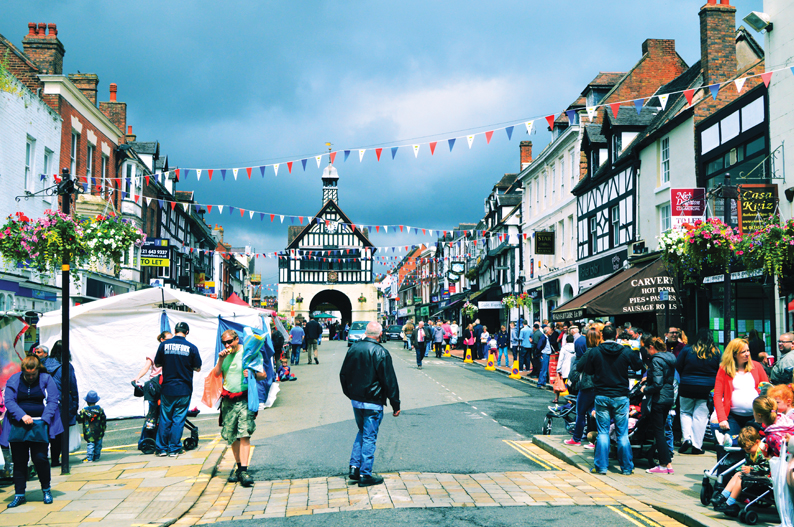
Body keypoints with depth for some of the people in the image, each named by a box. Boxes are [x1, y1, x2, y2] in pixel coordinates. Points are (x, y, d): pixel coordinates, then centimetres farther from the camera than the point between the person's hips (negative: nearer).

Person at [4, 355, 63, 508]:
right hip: (18, 426, 2)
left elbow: (53, 401, -3)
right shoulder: (13, 381, 4)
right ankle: (19, 495, 15)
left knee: (40, 458, -7)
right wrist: (22, 416, -18)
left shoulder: (46, 379, 1)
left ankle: (46, 490, 15)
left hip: (39, 426, -2)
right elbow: (9, 401, -4)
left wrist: (44, 419, -15)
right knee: (19, 460, 5)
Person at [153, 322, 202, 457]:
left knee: (164, 419, 11)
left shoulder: (164, 345, -3)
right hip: (184, 390, -1)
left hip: (167, 388, 1)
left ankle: (162, 448, 16)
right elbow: (197, 368, 1)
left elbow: (157, 364, 7)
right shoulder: (191, 347, -6)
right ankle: (174, 449, 8)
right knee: (178, 419, 5)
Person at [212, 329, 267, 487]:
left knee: (244, 434, -13)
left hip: (245, 399, -4)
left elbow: (263, 375, 2)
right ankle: (238, 466, 22)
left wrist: (252, 375, -18)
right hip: (228, 400, 5)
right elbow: (215, 374, 6)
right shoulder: (224, 355, 13)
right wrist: (220, 360, -8)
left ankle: (244, 470, -17)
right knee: (231, 436, 8)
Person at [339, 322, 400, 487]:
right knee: (369, 437, 2)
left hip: (355, 401, 6)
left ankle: (354, 467, 16)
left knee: (362, 432, 22)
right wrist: (395, 404, -5)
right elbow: (390, 381, -13)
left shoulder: (353, 348, 3)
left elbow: (343, 374, 14)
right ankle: (365, 475, 7)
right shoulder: (380, 352, -15)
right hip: (373, 403, -6)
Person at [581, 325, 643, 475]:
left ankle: (601, 466, 6)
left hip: (601, 396, 0)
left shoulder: (593, 352, -6)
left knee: (603, 432, 6)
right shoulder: (626, 352, -5)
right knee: (623, 433, 7)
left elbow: (588, 370, 5)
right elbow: (638, 366, 10)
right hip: (621, 397, 0)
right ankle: (627, 467, 13)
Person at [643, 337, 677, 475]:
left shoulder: (656, 360, -17)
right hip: (670, 398, 9)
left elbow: (657, 384, -23)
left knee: (658, 431, -2)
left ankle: (666, 464, -2)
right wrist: (648, 379, 20)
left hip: (659, 399, -9)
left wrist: (645, 389, -8)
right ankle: (664, 461, 17)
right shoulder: (670, 358, 10)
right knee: (660, 430, 16)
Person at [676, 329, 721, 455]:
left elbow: (677, 366, 0)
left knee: (685, 412, 17)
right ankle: (697, 446, 7)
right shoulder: (716, 352, -2)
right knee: (701, 416, 5)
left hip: (687, 388, 0)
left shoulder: (687, 350, -5)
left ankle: (687, 438, -1)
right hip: (707, 389, 1)